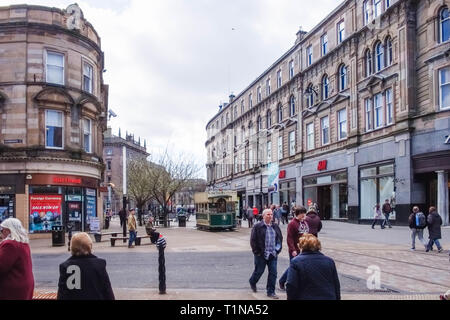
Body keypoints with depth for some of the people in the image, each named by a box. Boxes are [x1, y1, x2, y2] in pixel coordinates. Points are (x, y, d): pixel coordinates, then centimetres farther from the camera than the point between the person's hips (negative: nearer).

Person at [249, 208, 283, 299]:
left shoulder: (275, 226, 9)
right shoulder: (258, 226, -8)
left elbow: (280, 238, 18)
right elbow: (253, 240, -8)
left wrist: (278, 249, 9)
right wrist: (257, 252, -10)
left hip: (273, 254, 4)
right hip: (261, 255, -4)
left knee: (273, 273, 1)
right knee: (259, 271, 10)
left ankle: (271, 292, 13)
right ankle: (252, 282, 41)